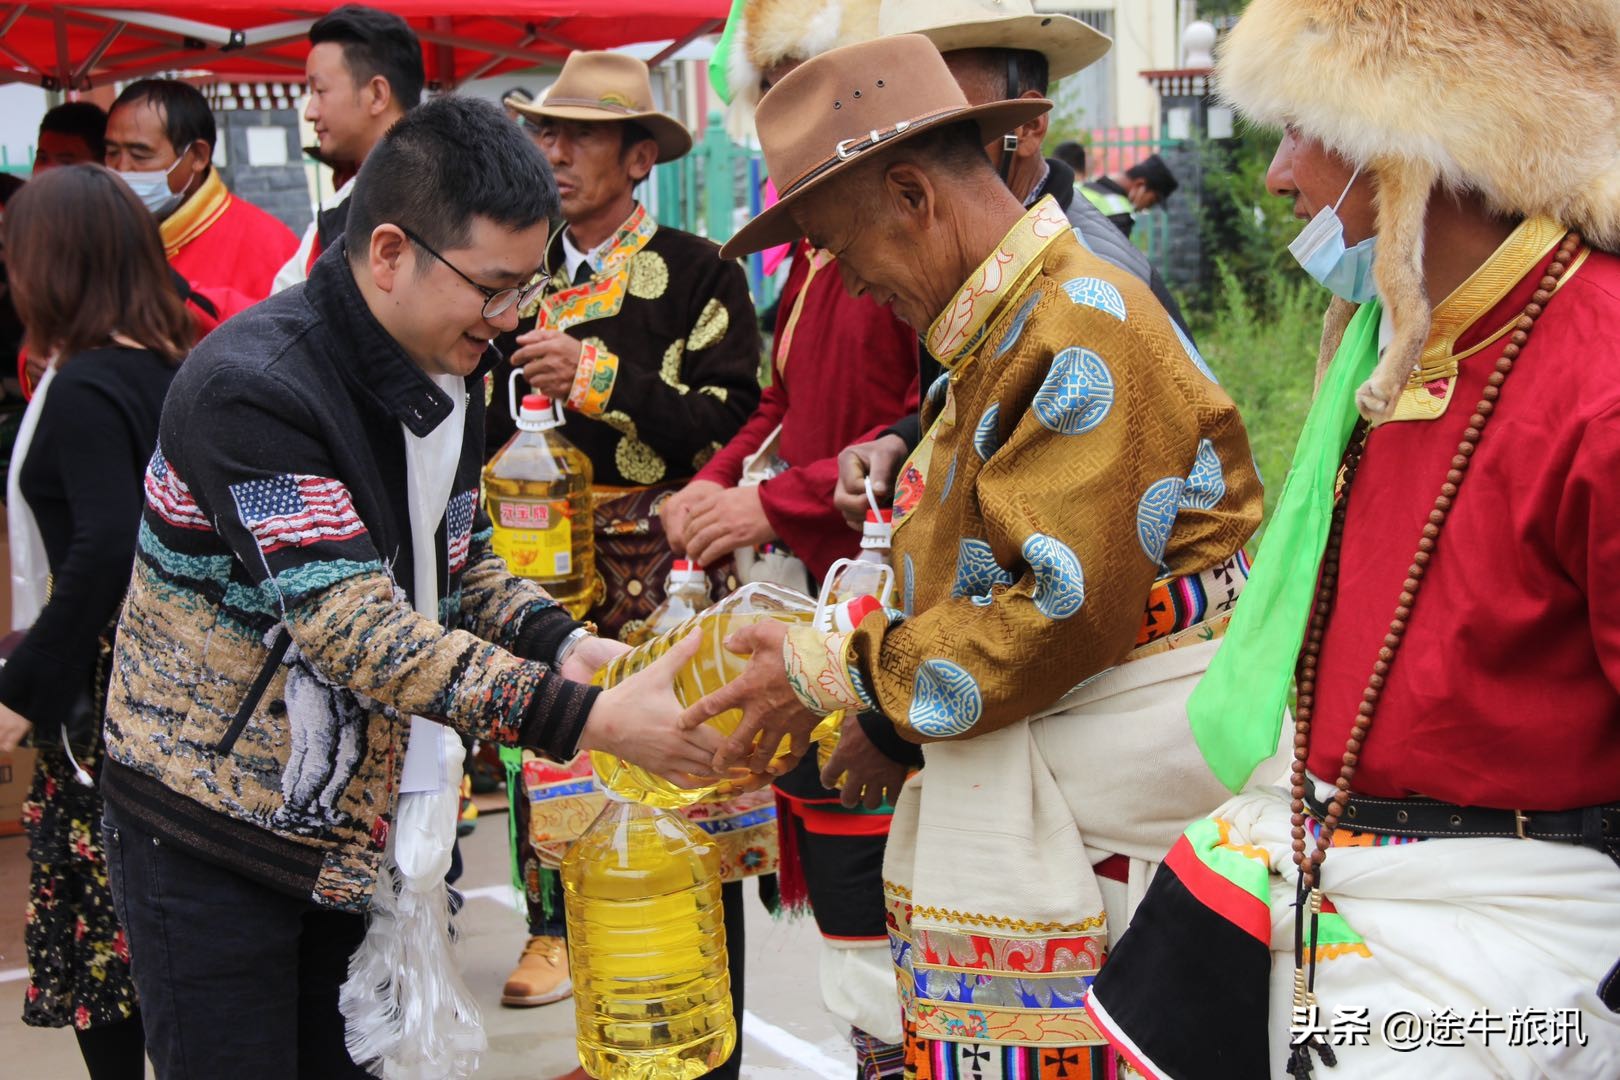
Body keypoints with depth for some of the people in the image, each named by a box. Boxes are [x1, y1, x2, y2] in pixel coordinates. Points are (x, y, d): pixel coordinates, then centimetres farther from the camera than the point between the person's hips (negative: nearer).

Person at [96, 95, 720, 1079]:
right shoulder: (253, 389, -25)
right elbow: (352, 626, -32)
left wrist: (567, 647, -9)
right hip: (212, 824, -7)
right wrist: (590, 719, -36)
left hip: (361, 826, 7)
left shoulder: (449, 371, 3)